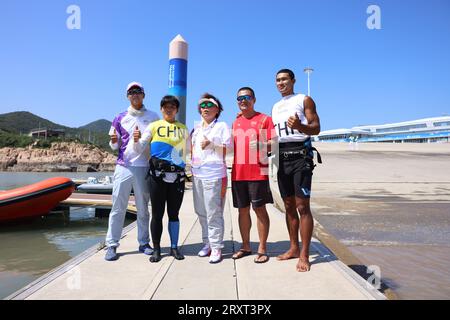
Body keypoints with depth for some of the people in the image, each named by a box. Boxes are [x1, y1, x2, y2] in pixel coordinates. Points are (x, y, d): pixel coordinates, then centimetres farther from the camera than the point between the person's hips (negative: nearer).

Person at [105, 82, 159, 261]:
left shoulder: (153, 117, 8)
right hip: (123, 166, 1)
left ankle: (144, 243, 18)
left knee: (143, 208, 8)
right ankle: (112, 245, 9)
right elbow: (115, 146, 14)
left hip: (144, 167, 0)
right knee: (118, 207, 1)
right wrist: (113, 141, -9)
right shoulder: (120, 118, 11)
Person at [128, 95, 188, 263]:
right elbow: (138, 148, 0)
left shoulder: (183, 128, 11)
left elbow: (187, 151, 17)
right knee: (157, 214, 3)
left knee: (174, 213, 9)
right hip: (157, 175, -1)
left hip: (177, 176, 2)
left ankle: (174, 247, 20)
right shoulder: (154, 126, 5)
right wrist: (136, 140, -20)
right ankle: (156, 249, 15)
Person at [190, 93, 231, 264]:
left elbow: (226, 150, -2)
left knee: (214, 213, -5)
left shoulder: (222, 126, 3)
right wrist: (191, 168, 14)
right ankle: (207, 243, 22)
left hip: (214, 174, -6)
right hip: (197, 174, 6)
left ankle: (216, 248, 4)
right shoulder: (196, 129, 19)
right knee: (201, 212, 10)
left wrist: (210, 144, -13)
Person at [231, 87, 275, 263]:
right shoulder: (235, 122, 19)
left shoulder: (265, 119, 1)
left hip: (257, 172, -5)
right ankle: (245, 246, 23)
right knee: (243, 209, 10)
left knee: (260, 209, -1)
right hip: (238, 173, 5)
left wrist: (263, 144, -24)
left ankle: (262, 249, 11)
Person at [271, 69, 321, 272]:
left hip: (300, 154, -6)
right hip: (282, 156, 7)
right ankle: (294, 248, 21)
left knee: (302, 206, -8)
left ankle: (304, 255, -1)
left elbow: (316, 128, -6)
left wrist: (299, 126, -25)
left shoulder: (304, 100, 4)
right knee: (289, 206, 10)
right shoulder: (276, 107, 22)